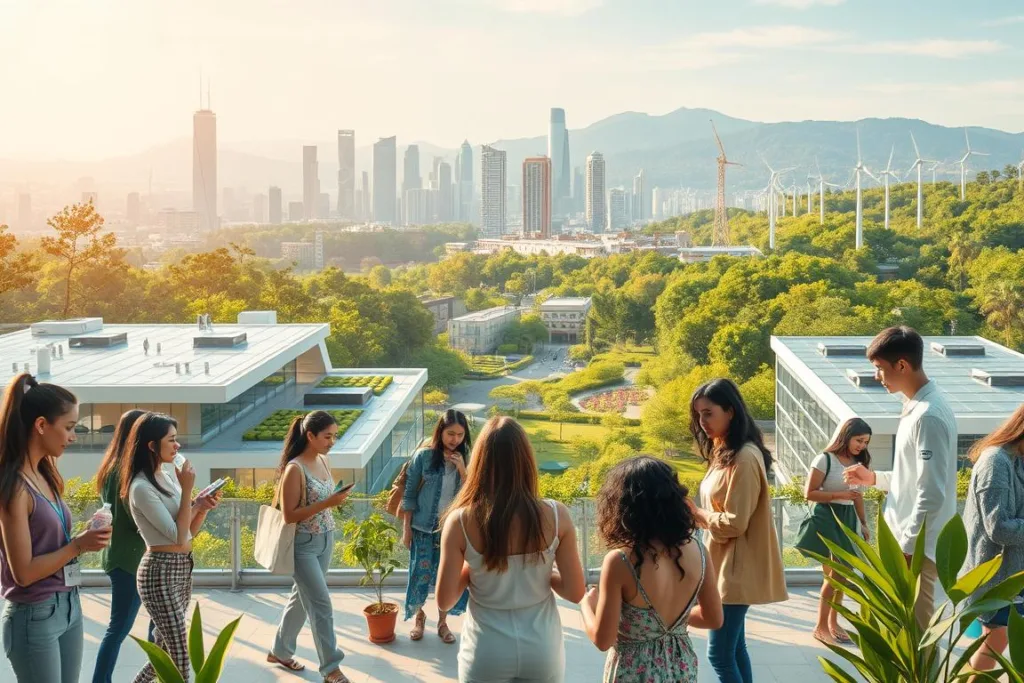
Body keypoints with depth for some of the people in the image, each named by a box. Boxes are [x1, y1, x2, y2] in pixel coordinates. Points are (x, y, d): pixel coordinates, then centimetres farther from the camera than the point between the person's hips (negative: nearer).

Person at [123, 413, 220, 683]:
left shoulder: (168, 478, 9)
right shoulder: (142, 487, -17)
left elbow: (189, 531, 15)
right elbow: (178, 536, -20)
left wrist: (203, 507, -4)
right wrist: (187, 489, -18)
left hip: (182, 568, 9)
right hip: (161, 572, -9)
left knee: (163, 652, 16)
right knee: (179, 660, -7)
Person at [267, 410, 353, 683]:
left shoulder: (324, 461, 4)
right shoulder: (295, 469, -20)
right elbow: (289, 515, -21)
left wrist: (338, 499, 2)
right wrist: (327, 503, -26)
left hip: (326, 541, 8)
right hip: (303, 545, -8)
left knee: (302, 596, 19)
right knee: (321, 603, -6)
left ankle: (280, 651, 35)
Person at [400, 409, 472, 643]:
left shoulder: (467, 460, -3)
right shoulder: (423, 457, -9)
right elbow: (409, 496, -4)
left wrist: (462, 469, -20)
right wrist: (406, 528, -4)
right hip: (424, 528, -2)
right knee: (421, 574, 6)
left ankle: (442, 622, 27)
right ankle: (419, 617, 30)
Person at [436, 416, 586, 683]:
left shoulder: (460, 522, -16)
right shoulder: (556, 516, -14)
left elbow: (444, 601, -11)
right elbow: (576, 593, -8)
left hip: (486, 652, -1)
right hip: (541, 648, 1)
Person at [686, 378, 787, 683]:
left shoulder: (744, 457, -18)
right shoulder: (724, 453, 13)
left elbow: (735, 522, -20)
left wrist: (697, 513, -9)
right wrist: (698, 514, -2)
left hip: (736, 569, -10)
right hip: (725, 565, 10)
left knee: (719, 653, -9)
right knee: (733, 647, 14)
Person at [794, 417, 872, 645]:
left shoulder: (857, 462, 11)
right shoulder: (825, 460, -12)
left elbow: (858, 495, 17)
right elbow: (809, 493, -14)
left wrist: (863, 523, 13)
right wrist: (840, 494, -19)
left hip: (848, 519, 7)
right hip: (827, 518, -7)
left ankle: (833, 623, 22)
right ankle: (821, 627, 2)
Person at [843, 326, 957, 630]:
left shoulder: (929, 415, -21)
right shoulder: (915, 407, 10)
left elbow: (931, 493, -23)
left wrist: (905, 549, -20)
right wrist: (874, 478, 11)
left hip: (916, 548, -10)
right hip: (907, 540, 10)